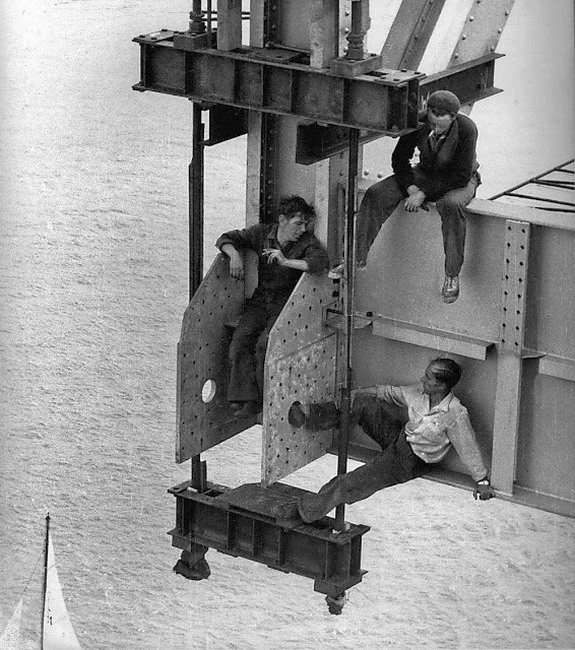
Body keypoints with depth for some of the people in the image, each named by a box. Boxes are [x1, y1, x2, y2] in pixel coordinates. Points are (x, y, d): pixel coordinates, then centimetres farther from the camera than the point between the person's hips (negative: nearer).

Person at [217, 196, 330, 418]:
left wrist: (286, 262, -30)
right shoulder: (262, 233, 4)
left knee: (264, 345, -27)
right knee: (240, 341, -21)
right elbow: (226, 239, 9)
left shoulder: (307, 242, -7)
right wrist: (234, 254, -14)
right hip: (260, 302, 4)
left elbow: (321, 262, -27)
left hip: (287, 306, -4)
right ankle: (248, 399, -19)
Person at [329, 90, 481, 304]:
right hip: (426, 173, 4)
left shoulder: (466, 129, -28)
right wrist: (412, 189, -20)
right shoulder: (418, 124, -18)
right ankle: (357, 259, -12)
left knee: (451, 205, -40)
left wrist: (423, 193, -28)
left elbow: (461, 175, -26)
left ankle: (452, 276, -30)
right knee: (376, 194, -16)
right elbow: (400, 158, -4)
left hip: (459, 181, -4)